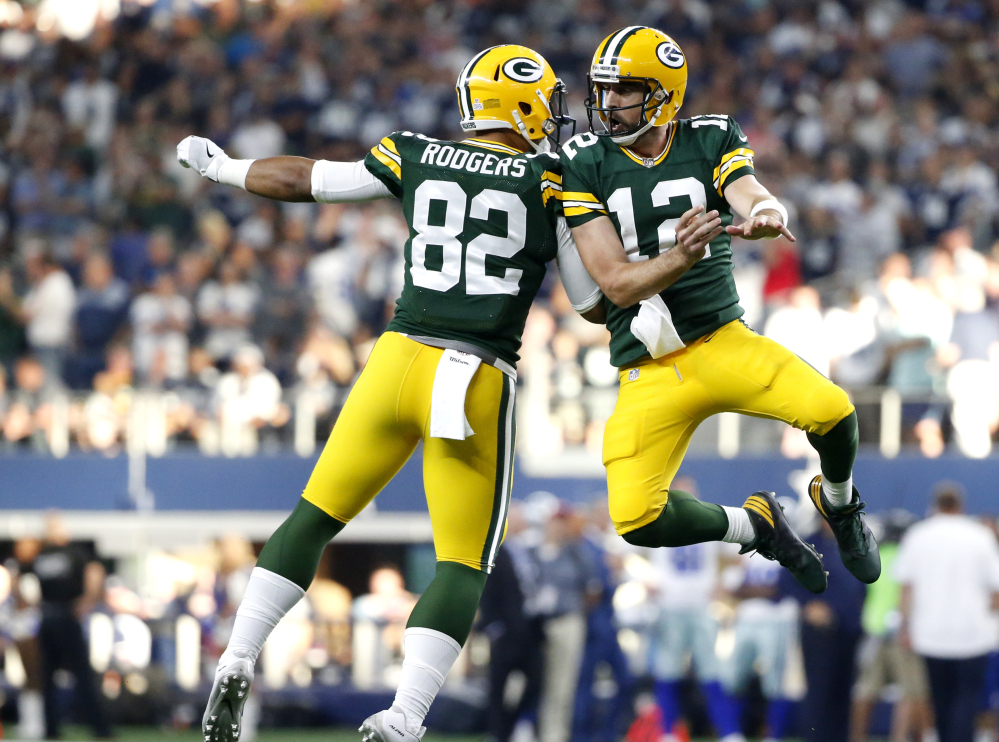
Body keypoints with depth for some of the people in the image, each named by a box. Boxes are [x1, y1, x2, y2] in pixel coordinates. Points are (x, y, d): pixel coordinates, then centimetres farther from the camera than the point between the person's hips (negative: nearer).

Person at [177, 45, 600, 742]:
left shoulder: (414, 158, 8)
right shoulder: (554, 183, 2)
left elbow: (305, 180, 19)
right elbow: (594, 301, 4)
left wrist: (224, 168, 35)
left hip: (400, 360, 3)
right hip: (480, 384, -3)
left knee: (316, 517, 18)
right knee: (463, 565, 2)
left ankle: (238, 661, 9)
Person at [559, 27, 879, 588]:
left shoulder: (711, 143, 2)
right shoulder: (585, 165, -1)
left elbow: (754, 194, -18)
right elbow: (617, 284, -8)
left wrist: (767, 214, -45)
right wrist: (680, 257, -28)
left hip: (723, 341, 0)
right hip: (650, 370, 0)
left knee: (832, 412, -26)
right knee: (637, 520, -20)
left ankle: (840, 506, 12)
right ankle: (756, 526, 12)